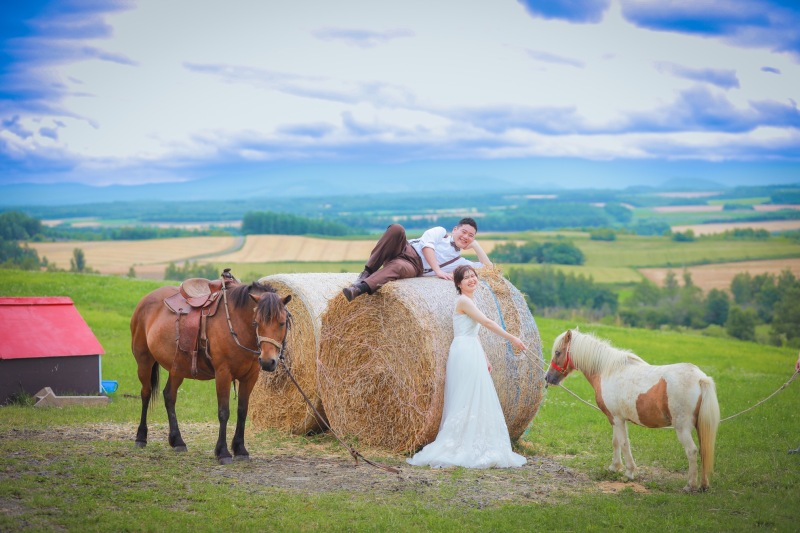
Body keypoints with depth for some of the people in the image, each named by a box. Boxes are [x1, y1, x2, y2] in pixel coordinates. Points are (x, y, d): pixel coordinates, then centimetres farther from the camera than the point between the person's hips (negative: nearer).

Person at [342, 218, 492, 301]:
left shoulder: (460, 262, 24)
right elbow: (426, 245, -2)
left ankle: (360, 288, -56)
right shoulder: (441, 232, 17)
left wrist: (475, 245, 17)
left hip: (414, 267, 1)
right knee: (396, 229, -36)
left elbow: (488, 267, 24)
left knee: (398, 266, -40)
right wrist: (437, 270, -14)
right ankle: (367, 272, -33)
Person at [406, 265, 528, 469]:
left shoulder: (468, 301, 19)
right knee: (465, 402, -9)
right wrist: (512, 339, -10)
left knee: (476, 403, 9)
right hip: (464, 354, -10)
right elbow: (487, 323, -14)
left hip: (473, 355, 10)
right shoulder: (463, 301, -11)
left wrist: (485, 358, 18)